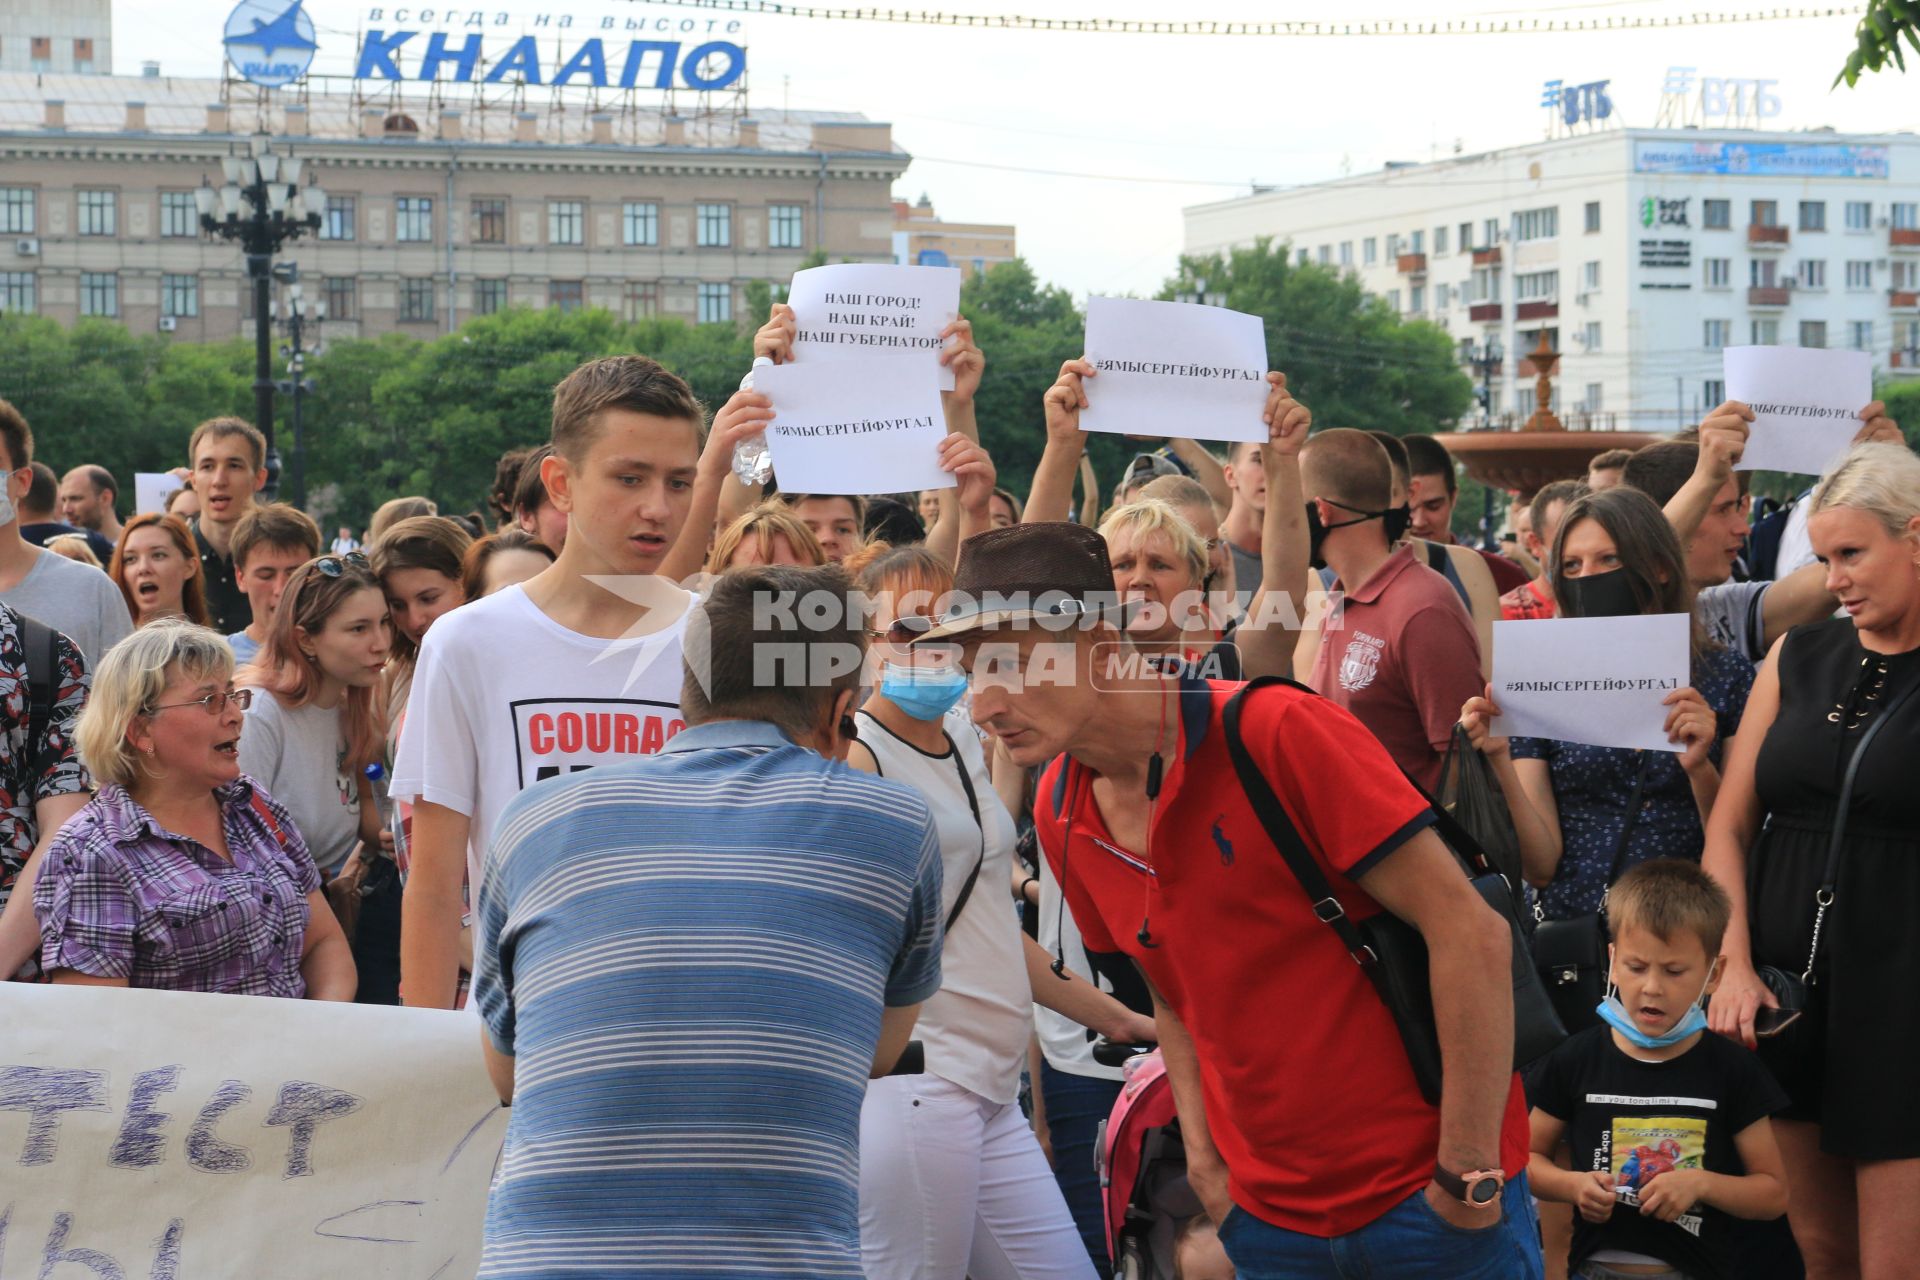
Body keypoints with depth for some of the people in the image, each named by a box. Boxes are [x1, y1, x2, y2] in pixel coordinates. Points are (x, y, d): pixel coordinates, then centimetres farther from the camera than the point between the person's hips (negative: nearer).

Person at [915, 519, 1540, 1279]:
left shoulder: (1279, 733, -18)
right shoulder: (1059, 816, 1)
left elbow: (1470, 933, -18)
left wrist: (1468, 1175, -16)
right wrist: (1204, 1158, 4)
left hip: (1426, 1195, -6)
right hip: (1271, 1216, 6)